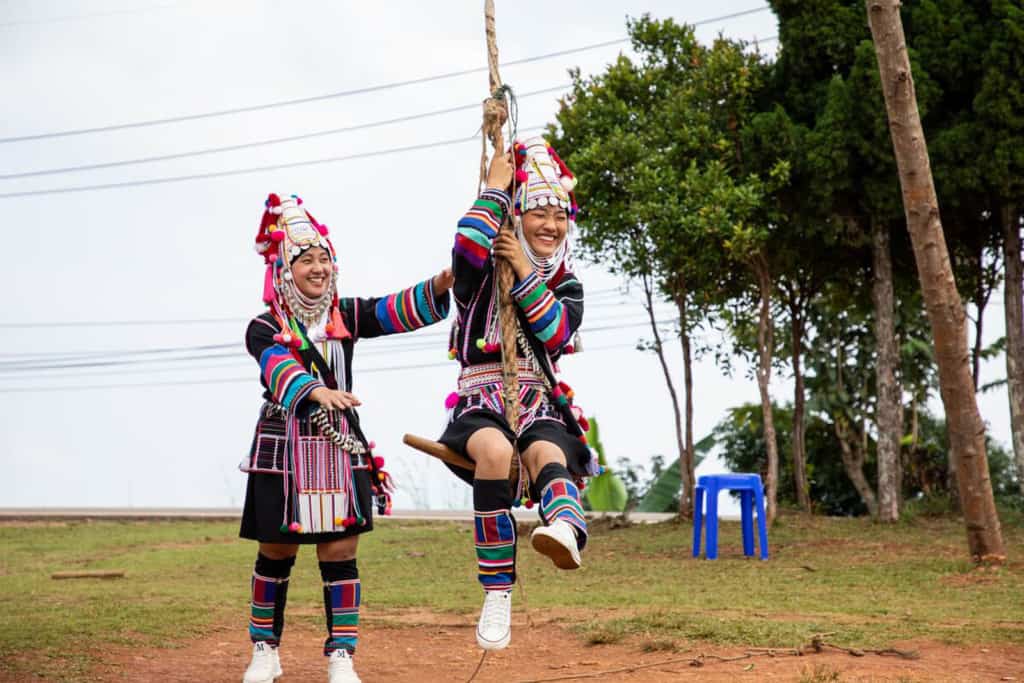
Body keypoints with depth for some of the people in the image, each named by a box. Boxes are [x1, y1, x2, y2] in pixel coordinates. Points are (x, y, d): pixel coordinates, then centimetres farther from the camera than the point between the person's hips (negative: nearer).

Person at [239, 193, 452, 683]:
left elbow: (397, 311, -8)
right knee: (276, 554, 8)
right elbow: (278, 367, -26)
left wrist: (441, 285, -26)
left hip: (340, 449, 2)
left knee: (340, 554, -1)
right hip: (283, 450, -2)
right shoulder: (265, 328, -6)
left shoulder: (344, 317, 5)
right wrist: (317, 391, -46)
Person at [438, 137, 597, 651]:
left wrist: (525, 274, -5)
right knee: (495, 450, -36)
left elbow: (557, 333, -3)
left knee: (547, 454, -33)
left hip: (540, 401, 2)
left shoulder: (566, 285, 17)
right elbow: (467, 247, -18)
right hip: (481, 399, -2)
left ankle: (566, 530, -70)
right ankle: (497, 594, -36)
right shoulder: (483, 272, 8)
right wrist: (495, 188, -6)